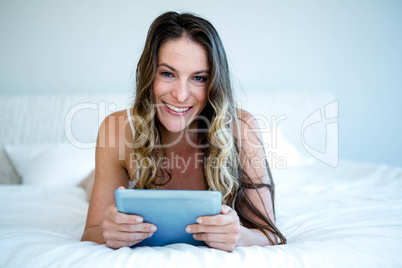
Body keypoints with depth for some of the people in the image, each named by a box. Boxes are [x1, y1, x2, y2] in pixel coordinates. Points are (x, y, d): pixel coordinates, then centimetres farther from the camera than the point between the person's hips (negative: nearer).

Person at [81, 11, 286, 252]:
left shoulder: (241, 130, -29)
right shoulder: (118, 130, -25)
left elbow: (270, 237, -25)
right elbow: (91, 235, -21)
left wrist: (240, 236, -49)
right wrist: (105, 233, -46)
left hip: (216, 257, -1)